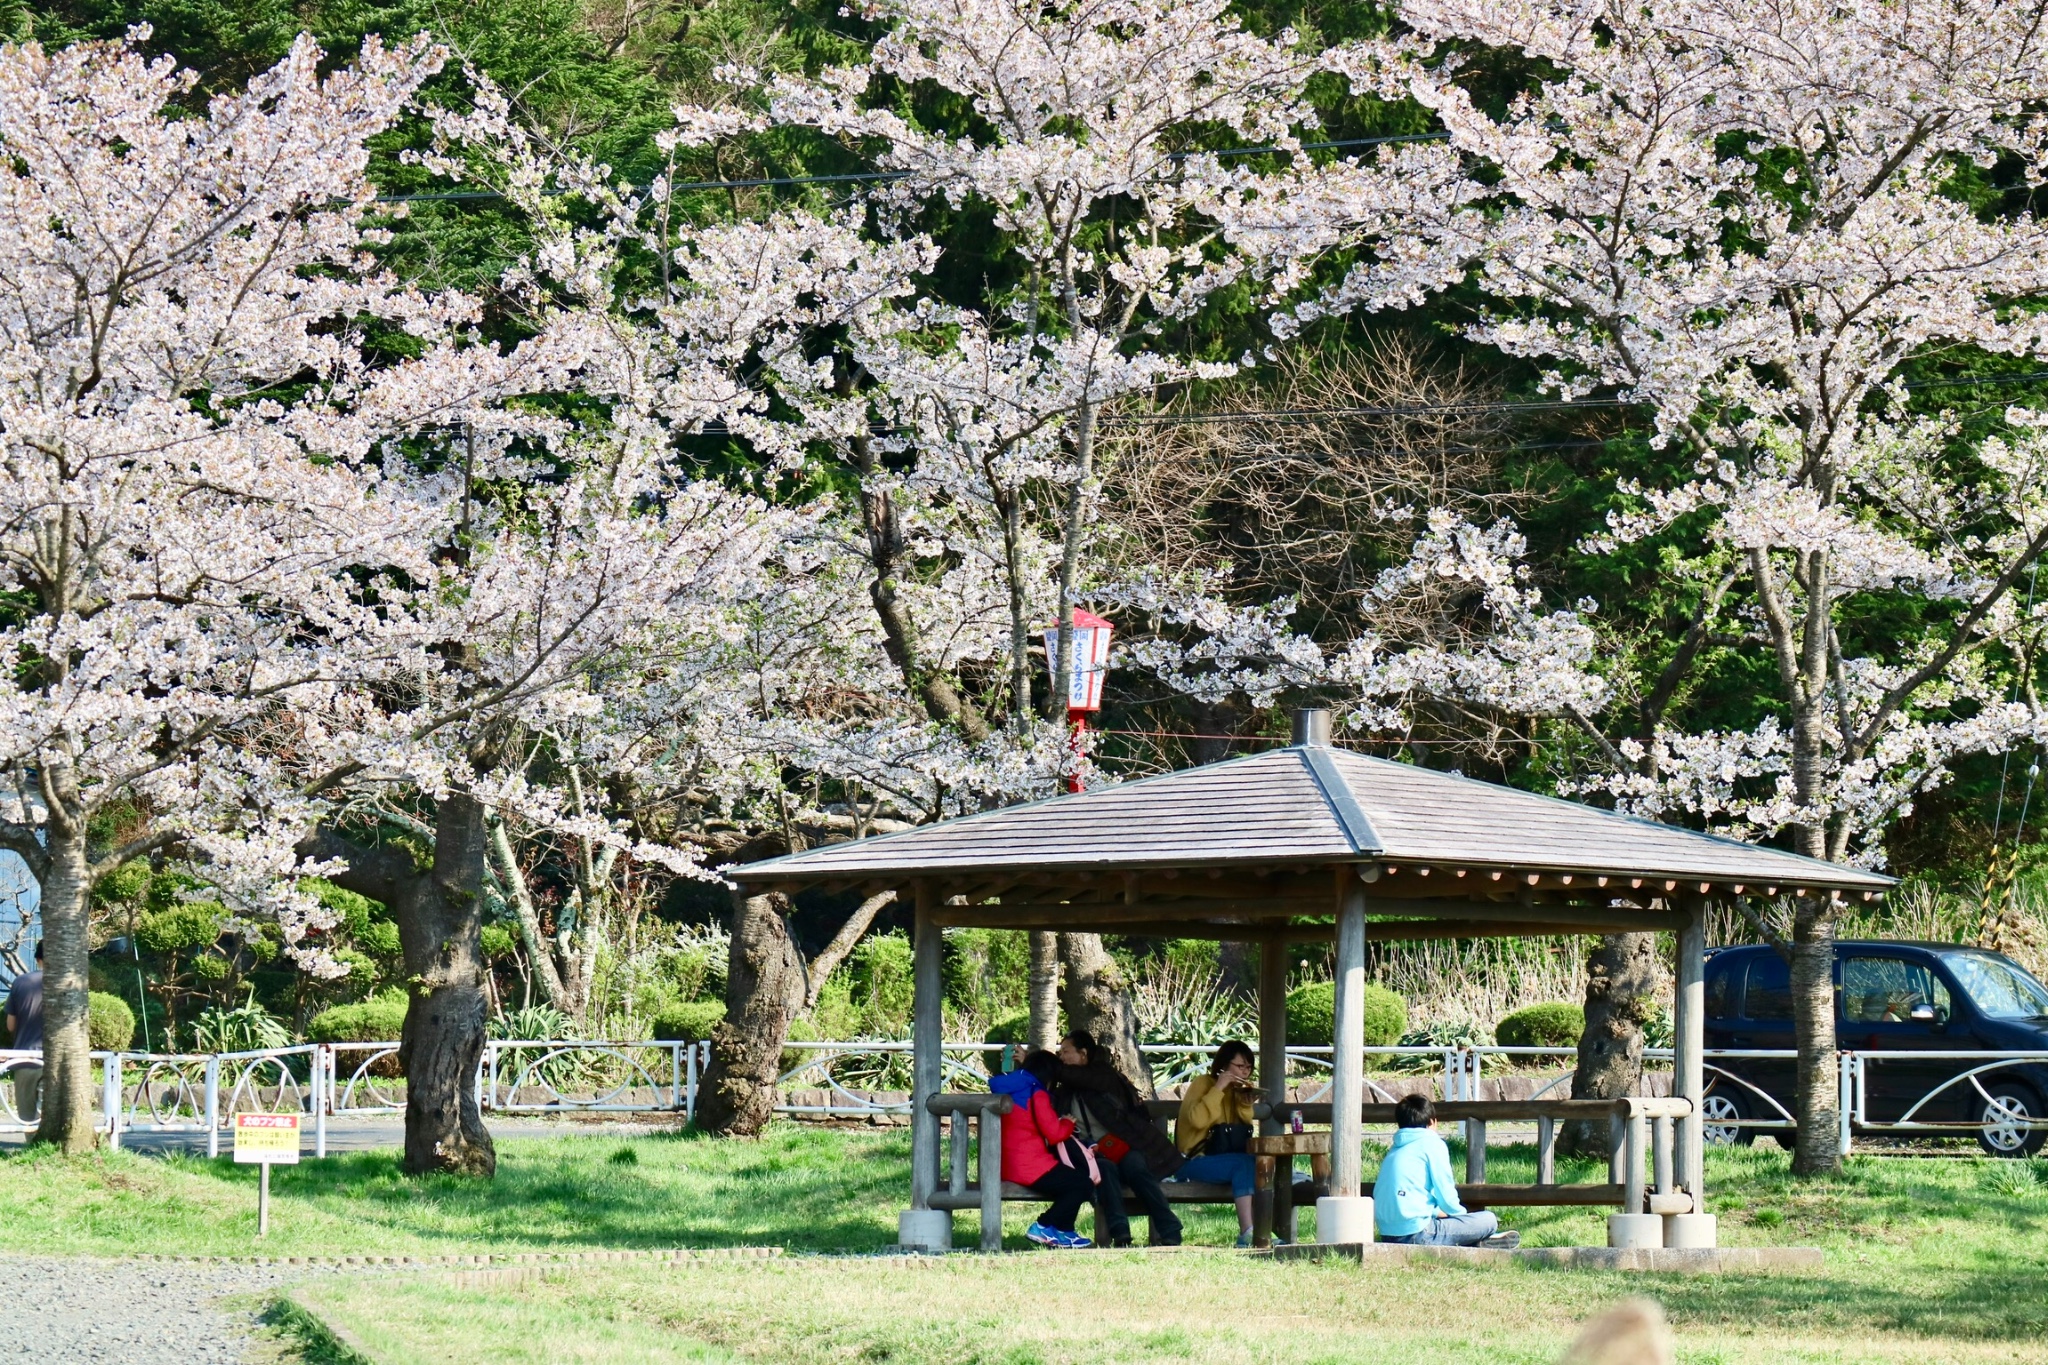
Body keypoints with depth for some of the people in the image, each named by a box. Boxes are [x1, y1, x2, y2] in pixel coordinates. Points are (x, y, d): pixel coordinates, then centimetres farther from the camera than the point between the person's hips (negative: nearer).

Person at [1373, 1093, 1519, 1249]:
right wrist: (1462, 1214, 16)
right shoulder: (1432, 1143, -1)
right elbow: (1446, 1195, -3)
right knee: (1488, 1220, 3)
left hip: (1387, 1235, 7)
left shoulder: (1394, 1150, 20)